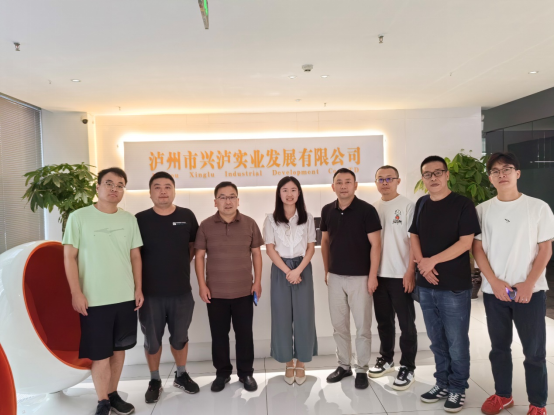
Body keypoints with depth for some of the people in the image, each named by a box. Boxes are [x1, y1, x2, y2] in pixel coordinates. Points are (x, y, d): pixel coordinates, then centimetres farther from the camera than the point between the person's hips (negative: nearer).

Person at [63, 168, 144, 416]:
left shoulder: (129, 219, 5)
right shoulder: (79, 217, -6)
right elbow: (69, 257, -6)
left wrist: (138, 288, 6)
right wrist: (76, 293, -10)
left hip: (126, 297, 4)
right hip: (94, 299, -4)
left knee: (119, 349, 14)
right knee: (100, 353, 3)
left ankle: (113, 395, 31)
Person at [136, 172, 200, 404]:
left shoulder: (187, 216, -2)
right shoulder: (140, 219, -6)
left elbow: (194, 246, 12)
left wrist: (181, 264, 4)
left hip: (181, 291, 1)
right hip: (150, 292, -1)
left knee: (180, 337, 16)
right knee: (152, 339, 13)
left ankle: (181, 375, 37)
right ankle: (154, 381, 34)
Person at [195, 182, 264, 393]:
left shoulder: (250, 224, -1)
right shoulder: (206, 226, -2)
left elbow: (256, 253, 4)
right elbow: (199, 256, 1)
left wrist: (257, 281, -1)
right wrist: (202, 284, -5)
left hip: (244, 291, 0)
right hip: (215, 292, 0)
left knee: (244, 333, 10)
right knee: (219, 334, 12)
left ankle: (246, 373, 28)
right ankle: (222, 373, 31)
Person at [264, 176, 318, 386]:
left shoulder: (307, 218, 5)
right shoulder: (271, 219, 3)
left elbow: (311, 248, 1)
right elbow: (270, 249, -2)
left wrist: (298, 270, -13)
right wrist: (287, 271, -13)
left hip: (303, 269, 0)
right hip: (280, 270, 0)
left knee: (303, 315, 3)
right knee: (282, 316, 4)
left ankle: (301, 364, 18)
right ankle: (289, 364, 19)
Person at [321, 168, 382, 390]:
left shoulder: (366, 210, -10)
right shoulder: (327, 211, 4)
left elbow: (375, 244, -10)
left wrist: (373, 275, -13)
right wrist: (326, 271, 10)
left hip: (360, 277, -4)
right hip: (335, 276, 5)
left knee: (362, 326, 5)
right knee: (339, 324, 13)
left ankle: (362, 369, 21)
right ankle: (344, 365, 29)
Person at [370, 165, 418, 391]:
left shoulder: (407, 206, -6)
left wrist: (410, 271, -14)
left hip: (401, 275, -5)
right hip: (378, 274, 5)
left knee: (406, 323, 5)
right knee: (384, 321, 17)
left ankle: (407, 368, 18)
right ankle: (386, 359, 32)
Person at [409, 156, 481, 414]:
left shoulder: (463, 204, -8)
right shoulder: (421, 204, 8)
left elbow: (466, 242, -14)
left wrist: (433, 260, -16)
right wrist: (422, 263, -5)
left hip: (455, 286, -5)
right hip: (426, 285, 5)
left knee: (456, 342, 6)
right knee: (437, 340, 16)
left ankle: (457, 389, 24)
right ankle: (443, 383, 32)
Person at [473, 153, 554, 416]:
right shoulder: (482, 210, 3)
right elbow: (477, 249, 1)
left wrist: (528, 284, -11)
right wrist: (494, 282, -9)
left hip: (530, 291, -2)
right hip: (493, 291, 2)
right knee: (499, 347, 14)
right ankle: (503, 395, 31)